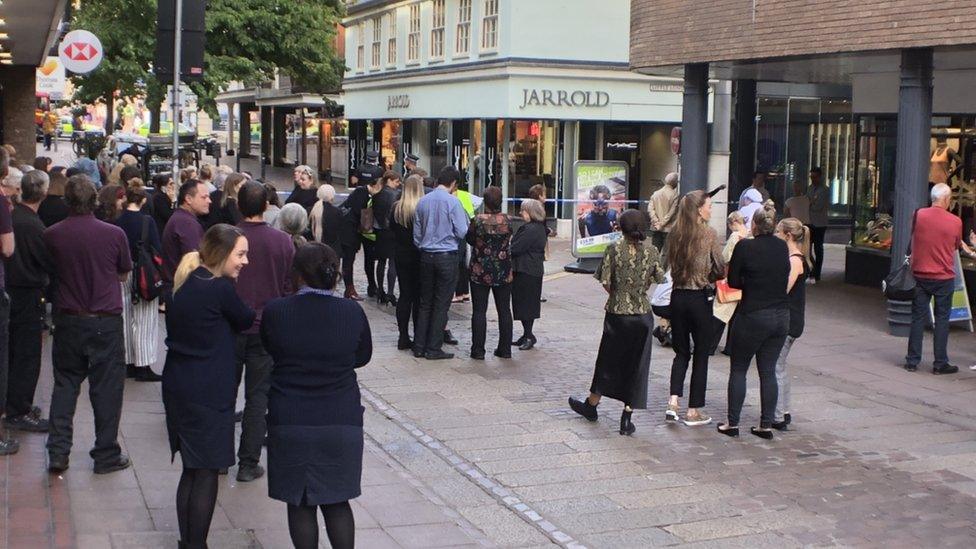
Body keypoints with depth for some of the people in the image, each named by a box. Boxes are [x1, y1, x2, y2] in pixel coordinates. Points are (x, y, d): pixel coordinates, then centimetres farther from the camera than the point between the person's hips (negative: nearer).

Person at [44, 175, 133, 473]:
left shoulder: (52, 235, -6)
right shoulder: (114, 234, -11)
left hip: (68, 319, 2)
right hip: (106, 321, -2)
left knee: (65, 384, 13)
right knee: (107, 387, 6)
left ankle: (58, 452, 11)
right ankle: (106, 455, 13)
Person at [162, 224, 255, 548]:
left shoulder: (182, 285, 9)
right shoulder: (220, 288, -16)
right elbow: (245, 321, -1)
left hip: (177, 387, 9)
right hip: (209, 394, -8)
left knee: (191, 470, 16)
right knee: (206, 473, 1)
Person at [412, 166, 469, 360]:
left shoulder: (423, 201, 5)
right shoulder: (453, 202, -12)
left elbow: (416, 233, 10)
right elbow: (462, 232, -10)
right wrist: (465, 216, 5)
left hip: (426, 256, 5)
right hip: (447, 256, -5)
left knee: (425, 302, 13)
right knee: (441, 304, 1)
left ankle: (419, 346, 14)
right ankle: (433, 349, 3)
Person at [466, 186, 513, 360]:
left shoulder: (478, 220, -14)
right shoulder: (506, 220, -7)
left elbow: (469, 239, 1)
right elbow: (509, 242, 6)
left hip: (480, 272, -2)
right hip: (503, 272, 2)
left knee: (479, 311, 3)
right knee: (504, 310, 12)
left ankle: (478, 350, 3)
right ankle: (505, 349, 16)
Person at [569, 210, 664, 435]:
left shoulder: (615, 249, -10)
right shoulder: (652, 252, -4)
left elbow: (605, 281, -9)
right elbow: (659, 279, 4)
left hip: (617, 313, -1)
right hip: (642, 314, 1)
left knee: (609, 361, 16)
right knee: (636, 365, 7)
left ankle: (591, 405, 34)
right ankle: (627, 419, 8)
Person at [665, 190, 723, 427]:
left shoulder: (675, 234, 2)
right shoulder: (709, 234, -11)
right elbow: (720, 269, -6)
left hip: (678, 297, 4)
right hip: (700, 299, -4)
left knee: (681, 352, 16)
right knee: (701, 355, 7)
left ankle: (673, 402, 1)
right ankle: (694, 411, 11)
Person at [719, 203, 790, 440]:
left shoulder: (745, 247, -13)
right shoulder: (782, 248, 1)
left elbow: (733, 282, -6)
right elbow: (785, 280, 12)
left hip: (753, 316, -5)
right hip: (781, 316, 5)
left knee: (738, 369, 8)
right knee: (768, 371, 11)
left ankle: (733, 423, 10)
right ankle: (767, 425, 13)